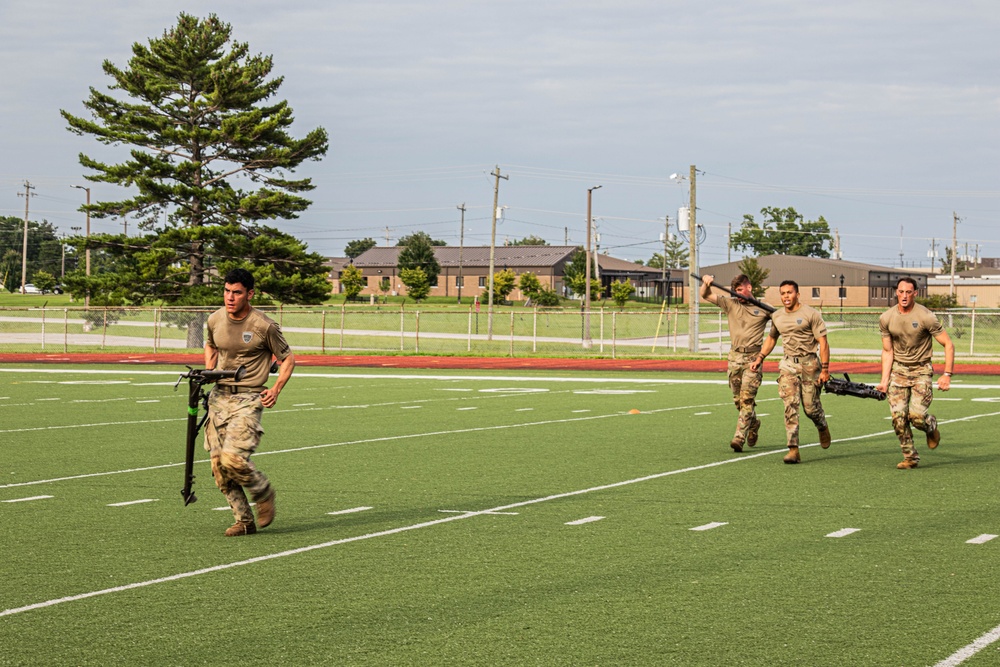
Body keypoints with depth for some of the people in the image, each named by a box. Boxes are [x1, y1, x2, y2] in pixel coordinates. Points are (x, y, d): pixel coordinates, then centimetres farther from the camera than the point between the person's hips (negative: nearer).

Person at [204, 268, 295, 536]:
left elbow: (287, 359, 3)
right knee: (218, 464, 0)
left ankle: (264, 494, 8)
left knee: (233, 458, -21)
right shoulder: (215, 320, 5)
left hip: (248, 399, -5)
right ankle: (244, 521, 13)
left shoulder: (264, 326, -10)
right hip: (219, 396, 5)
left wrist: (276, 389, -8)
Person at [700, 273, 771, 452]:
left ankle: (739, 438, -16)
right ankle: (753, 425, 36)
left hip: (753, 357, -4)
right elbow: (706, 296, 6)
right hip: (734, 356, 4)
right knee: (738, 400, 11)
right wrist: (706, 284, -13)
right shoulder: (730, 303, 10)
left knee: (747, 398, -12)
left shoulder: (763, 309, 2)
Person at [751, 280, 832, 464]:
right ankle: (793, 449, -13)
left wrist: (825, 369, -13)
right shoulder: (777, 317, 11)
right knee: (790, 406, -10)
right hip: (788, 365, 4)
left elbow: (823, 342, -7)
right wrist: (760, 358, 18)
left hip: (809, 364, -4)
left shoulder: (811, 314, -6)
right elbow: (771, 338, 29)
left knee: (811, 407, 0)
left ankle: (823, 428, 35)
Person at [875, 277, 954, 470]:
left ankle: (931, 426, 21)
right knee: (898, 416, -9)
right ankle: (910, 457, 6)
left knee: (917, 415, -17)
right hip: (898, 369, 3)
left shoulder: (925, 317, -14)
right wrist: (884, 380, -1)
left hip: (921, 369, -3)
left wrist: (947, 375, -14)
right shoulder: (886, 319, -2)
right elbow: (887, 351, 7)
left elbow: (948, 345, -8)